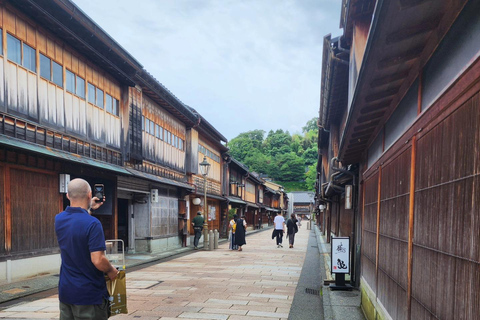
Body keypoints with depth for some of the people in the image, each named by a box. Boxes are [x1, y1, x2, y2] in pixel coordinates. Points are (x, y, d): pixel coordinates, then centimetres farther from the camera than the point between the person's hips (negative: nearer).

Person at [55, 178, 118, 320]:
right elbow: (98, 260, -25)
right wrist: (111, 271, -7)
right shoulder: (92, 223, -22)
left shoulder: (59, 219, 0)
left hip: (65, 292, 7)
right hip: (89, 295, -7)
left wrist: (89, 209, 23)